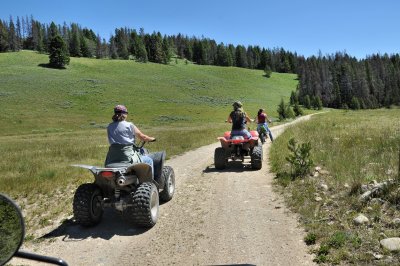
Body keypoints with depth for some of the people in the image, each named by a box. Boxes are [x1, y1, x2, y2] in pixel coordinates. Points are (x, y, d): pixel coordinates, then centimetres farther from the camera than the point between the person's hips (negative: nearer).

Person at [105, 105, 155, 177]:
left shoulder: (109, 127, 7)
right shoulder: (129, 125, -7)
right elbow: (143, 137, 0)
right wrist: (151, 139, 20)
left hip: (112, 159, 6)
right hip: (128, 158, -5)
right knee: (149, 161, 13)